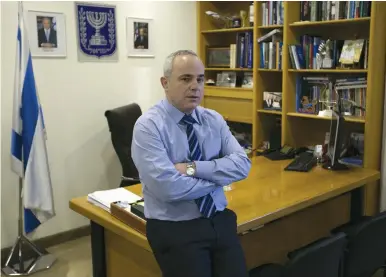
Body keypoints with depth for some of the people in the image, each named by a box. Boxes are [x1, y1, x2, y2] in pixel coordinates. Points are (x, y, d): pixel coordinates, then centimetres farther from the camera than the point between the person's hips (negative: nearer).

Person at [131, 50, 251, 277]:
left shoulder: (215, 120, 6)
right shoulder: (148, 126, -11)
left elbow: (242, 165, -5)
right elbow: (168, 187, -21)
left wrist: (194, 168, -17)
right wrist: (218, 176, -8)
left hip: (220, 220, 4)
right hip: (174, 228, -4)